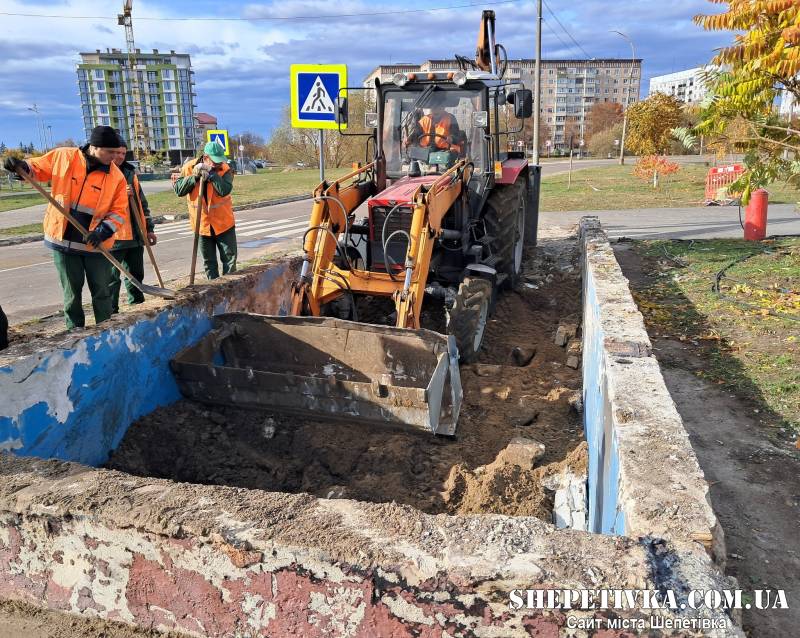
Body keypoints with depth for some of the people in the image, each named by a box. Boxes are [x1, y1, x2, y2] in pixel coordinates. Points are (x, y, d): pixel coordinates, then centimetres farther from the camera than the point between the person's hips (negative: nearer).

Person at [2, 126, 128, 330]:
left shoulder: (116, 176, -7)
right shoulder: (63, 156, -5)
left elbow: (119, 211, -6)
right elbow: (38, 168, 9)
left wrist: (103, 232, -19)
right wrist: (21, 166, -12)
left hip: (95, 244, 0)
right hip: (63, 240, 1)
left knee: (102, 292, 8)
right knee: (72, 292, 11)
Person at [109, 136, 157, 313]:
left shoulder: (130, 173, 17)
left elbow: (142, 202, 20)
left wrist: (149, 228, 17)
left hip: (135, 234, 6)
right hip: (113, 236, -6)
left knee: (136, 274, 15)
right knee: (112, 278, -2)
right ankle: (111, 313, 5)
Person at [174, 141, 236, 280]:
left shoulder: (225, 169, -10)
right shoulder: (189, 168, -4)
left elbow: (224, 190, -25)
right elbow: (178, 190, -8)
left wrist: (210, 174, -28)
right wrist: (194, 176, -18)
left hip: (224, 223, -2)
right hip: (202, 224, 2)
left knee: (230, 258, 5)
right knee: (209, 262, 12)